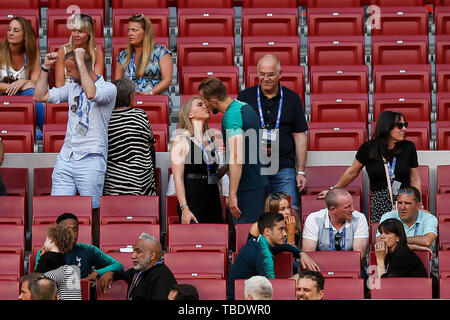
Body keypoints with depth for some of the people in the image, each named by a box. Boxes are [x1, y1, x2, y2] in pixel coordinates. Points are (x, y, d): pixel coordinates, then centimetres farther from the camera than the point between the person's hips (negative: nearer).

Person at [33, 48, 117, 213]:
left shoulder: (108, 88, -4)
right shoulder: (72, 88, 17)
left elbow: (91, 93, -26)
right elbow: (40, 96, 19)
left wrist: (81, 62, -19)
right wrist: (46, 67, 13)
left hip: (91, 158, -6)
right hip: (65, 157, 6)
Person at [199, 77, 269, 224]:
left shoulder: (231, 117, -19)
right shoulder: (245, 107, 11)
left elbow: (237, 158, -28)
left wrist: (232, 194, -28)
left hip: (247, 187, -10)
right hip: (259, 181, 10)